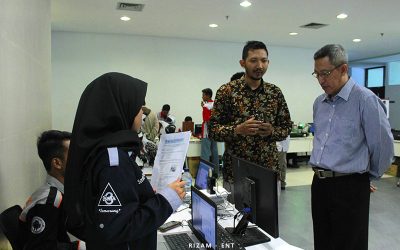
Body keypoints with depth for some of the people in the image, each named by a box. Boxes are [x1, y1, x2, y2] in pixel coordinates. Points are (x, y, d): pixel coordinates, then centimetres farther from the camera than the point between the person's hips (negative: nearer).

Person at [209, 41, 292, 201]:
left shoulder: (275, 93, 5)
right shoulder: (226, 91, -4)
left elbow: (286, 127, 9)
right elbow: (213, 129, -5)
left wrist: (272, 131, -12)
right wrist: (238, 129, -21)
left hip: (268, 169, 3)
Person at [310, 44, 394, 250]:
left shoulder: (365, 100, -13)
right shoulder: (319, 102, 9)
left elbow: (383, 146, -10)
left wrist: (370, 176, 3)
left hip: (350, 187, -6)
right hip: (319, 184, 7)